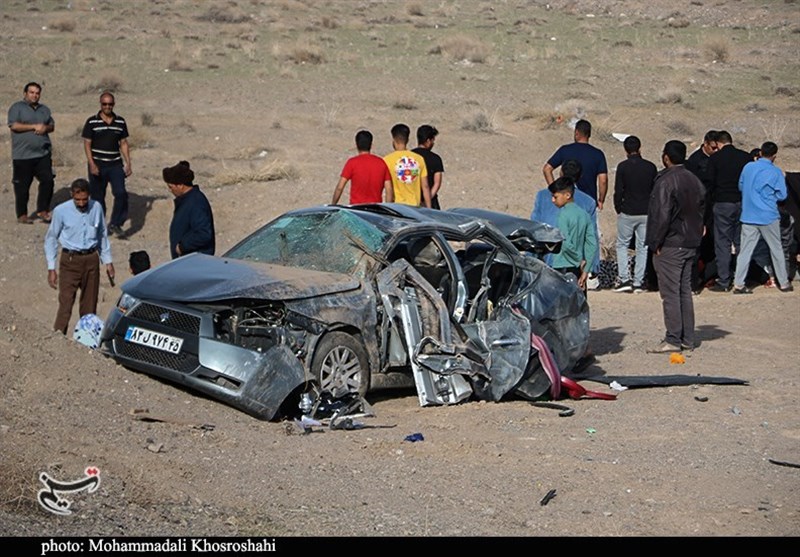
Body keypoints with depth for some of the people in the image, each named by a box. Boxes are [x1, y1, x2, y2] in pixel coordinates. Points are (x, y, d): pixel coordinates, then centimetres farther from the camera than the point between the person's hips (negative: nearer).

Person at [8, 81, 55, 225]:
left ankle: (42, 210, 10)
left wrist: (45, 128, -6)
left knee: (48, 181, -3)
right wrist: (34, 127, -14)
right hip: (22, 155, -5)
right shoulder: (17, 108, -1)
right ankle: (22, 215, 11)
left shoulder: (44, 109, 17)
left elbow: (52, 125, 18)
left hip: (43, 154, 5)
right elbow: (14, 126, -12)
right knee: (22, 186, 1)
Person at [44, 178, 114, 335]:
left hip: (91, 259, 3)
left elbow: (102, 235, 12)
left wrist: (108, 261, 13)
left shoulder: (96, 208, -1)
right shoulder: (61, 211, -10)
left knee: (90, 303, 10)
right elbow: (51, 239, -2)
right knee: (66, 303, -10)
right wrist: (51, 268, -5)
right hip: (70, 260, -3)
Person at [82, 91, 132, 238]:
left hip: (115, 165, 2)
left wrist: (128, 164, 6)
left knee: (121, 193, -14)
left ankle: (115, 224, -3)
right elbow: (87, 144, -3)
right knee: (98, 197, 5)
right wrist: (92, 165, -12)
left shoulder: (120, 121, 7)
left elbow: (124, 144, 12)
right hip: (97, 165, -2)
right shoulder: (92, 122, -3)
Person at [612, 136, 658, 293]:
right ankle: (638, 282, 8)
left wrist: (618, 209, 6)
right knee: (642, 247, 9)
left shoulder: (623, 167, -8)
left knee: (622, 245, 9)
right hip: (646, 213, 3)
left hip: (627, 213, -3)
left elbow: (618, 191, -8)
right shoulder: (651, 167, 1)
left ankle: (624, 279, -1)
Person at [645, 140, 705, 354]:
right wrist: (695, 235, 17)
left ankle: (673, 340, -4)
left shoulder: (665, 182, -15)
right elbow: (702, 210, 15)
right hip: (690, 244, 8)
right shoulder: (694, 180, 11)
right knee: (685, 292, 13)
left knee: (670, 293, -4)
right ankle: (688, 339, 16)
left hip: (670, 246, -8)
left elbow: (661, 216, -20)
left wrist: (655, 243, -12)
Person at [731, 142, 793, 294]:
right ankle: (784, 283, 18)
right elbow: (781, 195, -2)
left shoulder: (748, 167, 1)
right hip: (768, 217, -3)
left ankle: (738, 284, -2)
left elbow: (741, 187, 14)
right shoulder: (775, 172, -8)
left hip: (748, 217, 3)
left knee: (745, 251, 3)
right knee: (776, 250, 10)